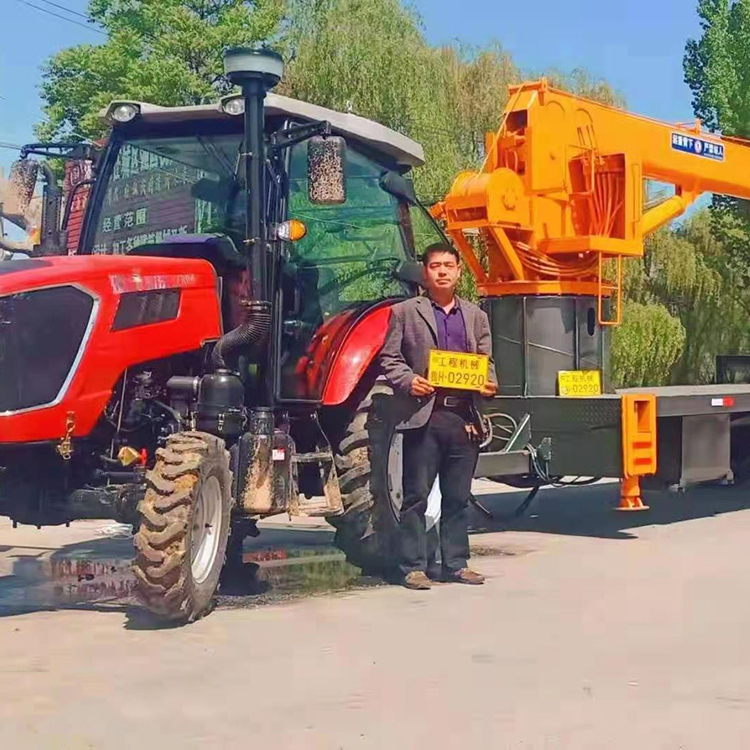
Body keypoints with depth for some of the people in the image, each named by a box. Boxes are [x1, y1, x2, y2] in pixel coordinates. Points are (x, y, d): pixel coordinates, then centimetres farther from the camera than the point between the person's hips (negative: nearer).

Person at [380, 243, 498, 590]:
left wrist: (489, 384, -2)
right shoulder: (405, 312, 6)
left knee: (458, 497, 10)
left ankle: (456, 563, 18)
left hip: (465, 416, 4)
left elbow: (486, 362, 19)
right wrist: (409, 381, -16)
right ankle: (413, 566, 5)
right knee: (416, 495, -1)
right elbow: (389, 358, 3)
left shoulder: (476, 316, 18)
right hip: (423, 416, -4)